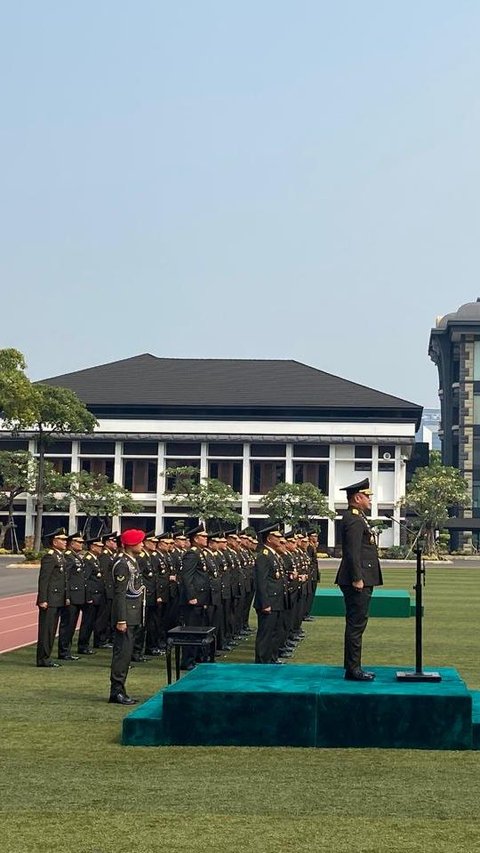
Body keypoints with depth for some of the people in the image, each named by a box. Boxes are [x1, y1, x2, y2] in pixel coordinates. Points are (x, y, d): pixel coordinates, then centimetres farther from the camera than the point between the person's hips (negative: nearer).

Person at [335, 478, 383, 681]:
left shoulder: (358, 518, 19)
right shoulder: (354, 520, -15)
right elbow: (352, 552, -21)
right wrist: (357, 579, -23)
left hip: (361, 581, 11)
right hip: (358, 582, -11)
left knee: (355, 624, 14)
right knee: (356, 625, -7)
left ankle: (352, 667, 20)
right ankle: (353, 670, -5)